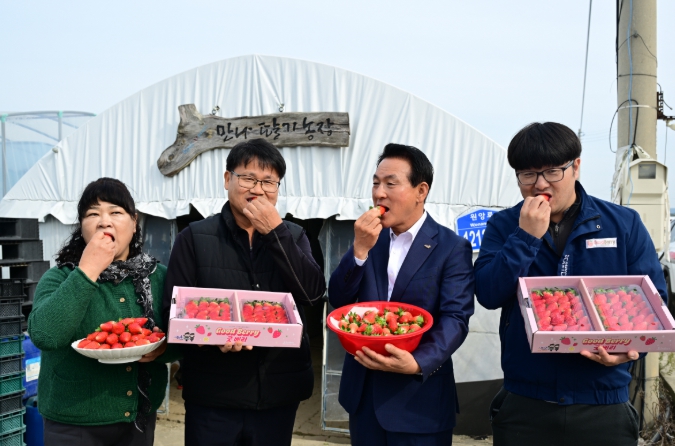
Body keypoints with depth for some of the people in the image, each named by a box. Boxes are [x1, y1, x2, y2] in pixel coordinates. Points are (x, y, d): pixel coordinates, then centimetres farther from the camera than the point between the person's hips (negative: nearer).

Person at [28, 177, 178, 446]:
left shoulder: (158, 277, 2)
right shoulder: (60, 279, -6)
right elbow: (44, 334, -24)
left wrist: (163, 349, -14)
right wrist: (88, 270, -23)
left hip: (140, 419, 3)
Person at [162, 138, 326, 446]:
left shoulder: (292, 236, 8)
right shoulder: (195, 237, 2)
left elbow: (314, 293, -7)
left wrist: (276, 231, -13)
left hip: (279, 392, 2)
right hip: (212, 393, -2)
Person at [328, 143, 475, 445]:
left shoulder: (452, 248, -8)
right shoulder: (369, 239, 7)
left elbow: (456, 318, -16)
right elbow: (338, 300, 0)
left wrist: (418, 363, -32)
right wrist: (360, 250, -15)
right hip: (364, 392, 5)